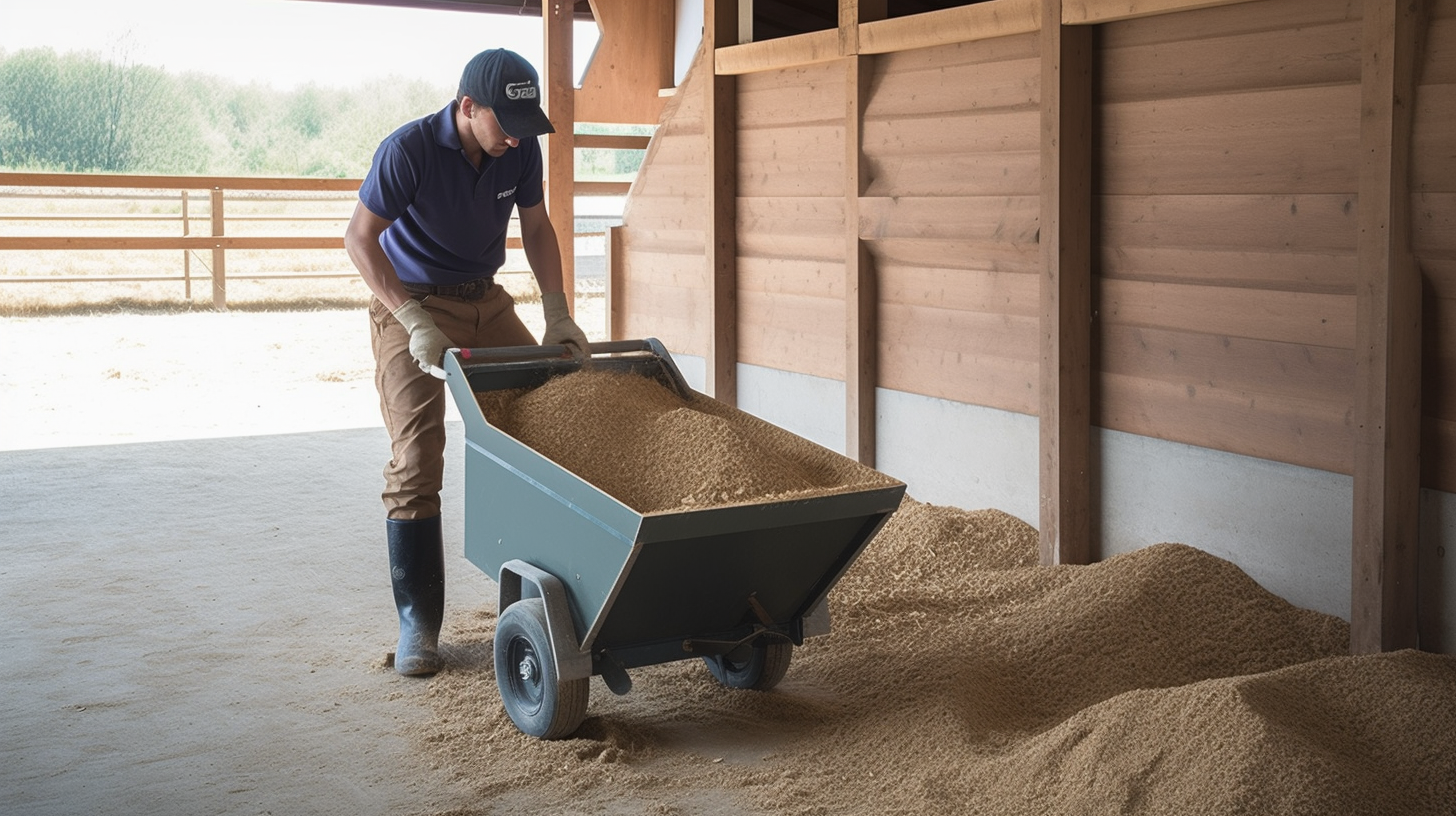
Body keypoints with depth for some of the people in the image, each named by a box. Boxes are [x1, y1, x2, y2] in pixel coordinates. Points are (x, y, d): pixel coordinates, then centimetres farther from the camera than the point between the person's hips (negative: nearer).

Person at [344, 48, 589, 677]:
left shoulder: (521, 150, -8)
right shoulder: (409, 150, -23)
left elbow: (536, 230, 7)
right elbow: (359, 238, -20)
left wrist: (558, 313, -3)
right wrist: (416, 322, -29)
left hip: (485, 301, 5)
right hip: (411, 304, -5)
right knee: (416, 460, -13)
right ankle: (417, 622, -6)